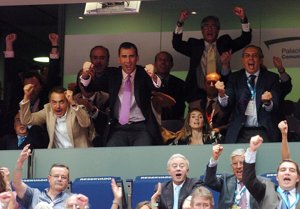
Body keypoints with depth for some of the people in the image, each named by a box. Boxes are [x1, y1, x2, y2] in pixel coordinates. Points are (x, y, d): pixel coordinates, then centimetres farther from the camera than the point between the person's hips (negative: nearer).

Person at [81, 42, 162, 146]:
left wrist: (154, 78, -41)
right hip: (119, 128, 2)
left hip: (141, 128, -2)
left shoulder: (144, 75, 4)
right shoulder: (111, 75, 11)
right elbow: (93, 86, -1)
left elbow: (156, 86, -16)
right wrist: (85, 76, -25)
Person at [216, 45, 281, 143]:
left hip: (264, 132, -1)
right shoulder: (234, 78, 11)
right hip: (240, 134, 1)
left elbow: (275, 109, -3)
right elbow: (227, 106, 1)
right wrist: (222, 93, -21)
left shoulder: (271, 78, 6)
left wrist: (267, 102, -26)